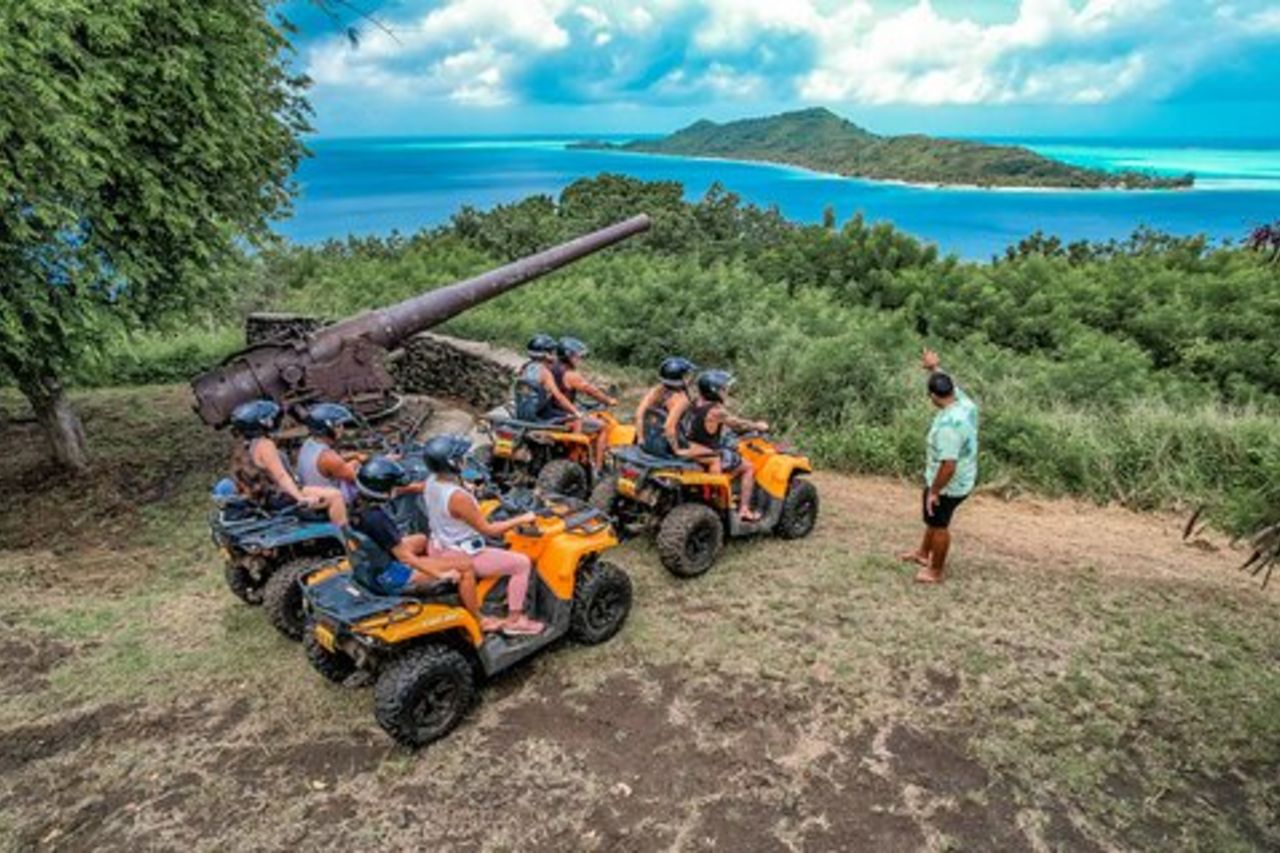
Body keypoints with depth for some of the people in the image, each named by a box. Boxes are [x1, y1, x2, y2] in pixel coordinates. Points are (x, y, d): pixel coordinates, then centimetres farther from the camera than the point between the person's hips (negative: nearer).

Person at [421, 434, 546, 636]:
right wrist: (521, 519, -14)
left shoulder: (431, 483, -4)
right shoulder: (458, 497, -31)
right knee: (522, 563, -4)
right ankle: (514, 620, 5)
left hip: (439, 550, 10)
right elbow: (488, 529, -23)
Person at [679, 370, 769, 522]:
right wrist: (758, 426, 9)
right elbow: (738, 424, -9)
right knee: (748, 468, 6)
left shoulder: (694, 405, 5)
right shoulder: (716, 411, -20)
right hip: (708, 458, -9)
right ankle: (744, 509, 6)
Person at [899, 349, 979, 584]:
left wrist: (934, 492, -22)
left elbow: (948, 466, -33)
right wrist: (934, 367, 25)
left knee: (939, 525, 12)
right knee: (934, 518, 28)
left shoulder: (948, 425, -35)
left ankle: (936, 571, 32)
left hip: (949, 485, -9)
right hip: (963, 480, 9)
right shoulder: (965, 403, -9)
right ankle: (923, 553, 49)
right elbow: (950, 384, 15)